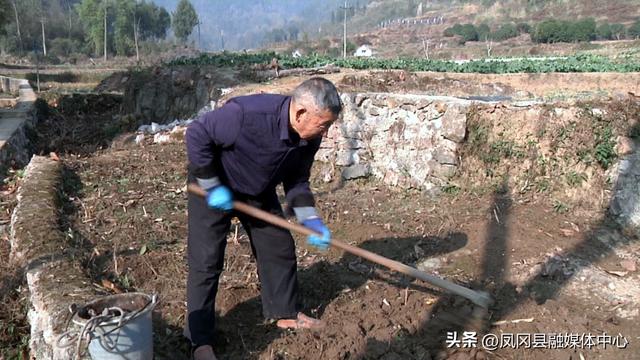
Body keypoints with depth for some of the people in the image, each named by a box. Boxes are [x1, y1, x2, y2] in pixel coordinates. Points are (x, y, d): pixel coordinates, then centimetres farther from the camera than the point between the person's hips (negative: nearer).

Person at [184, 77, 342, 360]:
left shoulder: (310, 137, -16)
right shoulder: (247, 114, -38)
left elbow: (297, 180, -1)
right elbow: (197, 135, -27)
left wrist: (309, 219, -12)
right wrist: (212, 186, -24)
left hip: (259, 190, 6)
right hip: (212, 184, -6)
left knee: (279, 247, 9)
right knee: (206, 261, -5)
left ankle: (285, 313, 30)